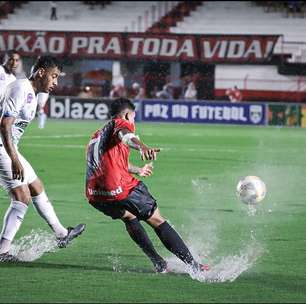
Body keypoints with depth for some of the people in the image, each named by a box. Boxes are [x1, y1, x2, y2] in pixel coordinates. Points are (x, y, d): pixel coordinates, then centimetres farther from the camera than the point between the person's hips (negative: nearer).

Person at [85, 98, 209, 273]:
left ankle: (159, 264, 28)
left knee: (129, 217, 33)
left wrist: (137, 170, 63)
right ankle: (193, 265, 7)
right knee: (158, 221, 7)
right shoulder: (121, 124, 5)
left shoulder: (97, 135, 29)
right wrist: (142, 147, -44)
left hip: (94, 196, 7)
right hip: (120, 189, -7)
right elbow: (125, 135, -22)